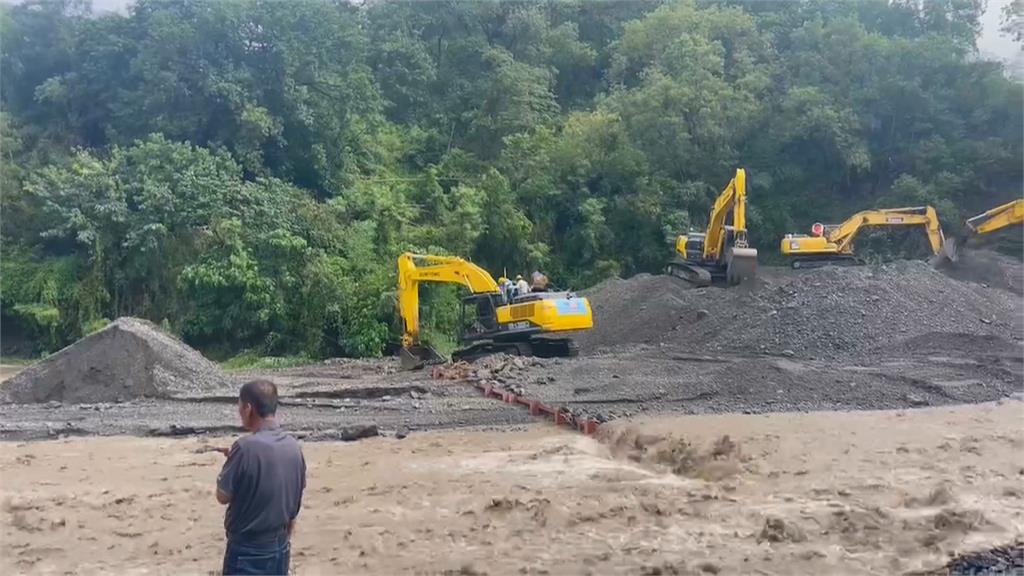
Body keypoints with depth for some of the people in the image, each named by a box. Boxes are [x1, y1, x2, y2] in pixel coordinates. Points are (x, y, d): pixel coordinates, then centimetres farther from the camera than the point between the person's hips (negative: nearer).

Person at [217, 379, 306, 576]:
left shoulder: (246, 447, -20)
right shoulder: (293, 447, 1)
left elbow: (223, 496, -9)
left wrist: (231, 461, 5)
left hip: (247, 550, -6)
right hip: (280, 547, 6)